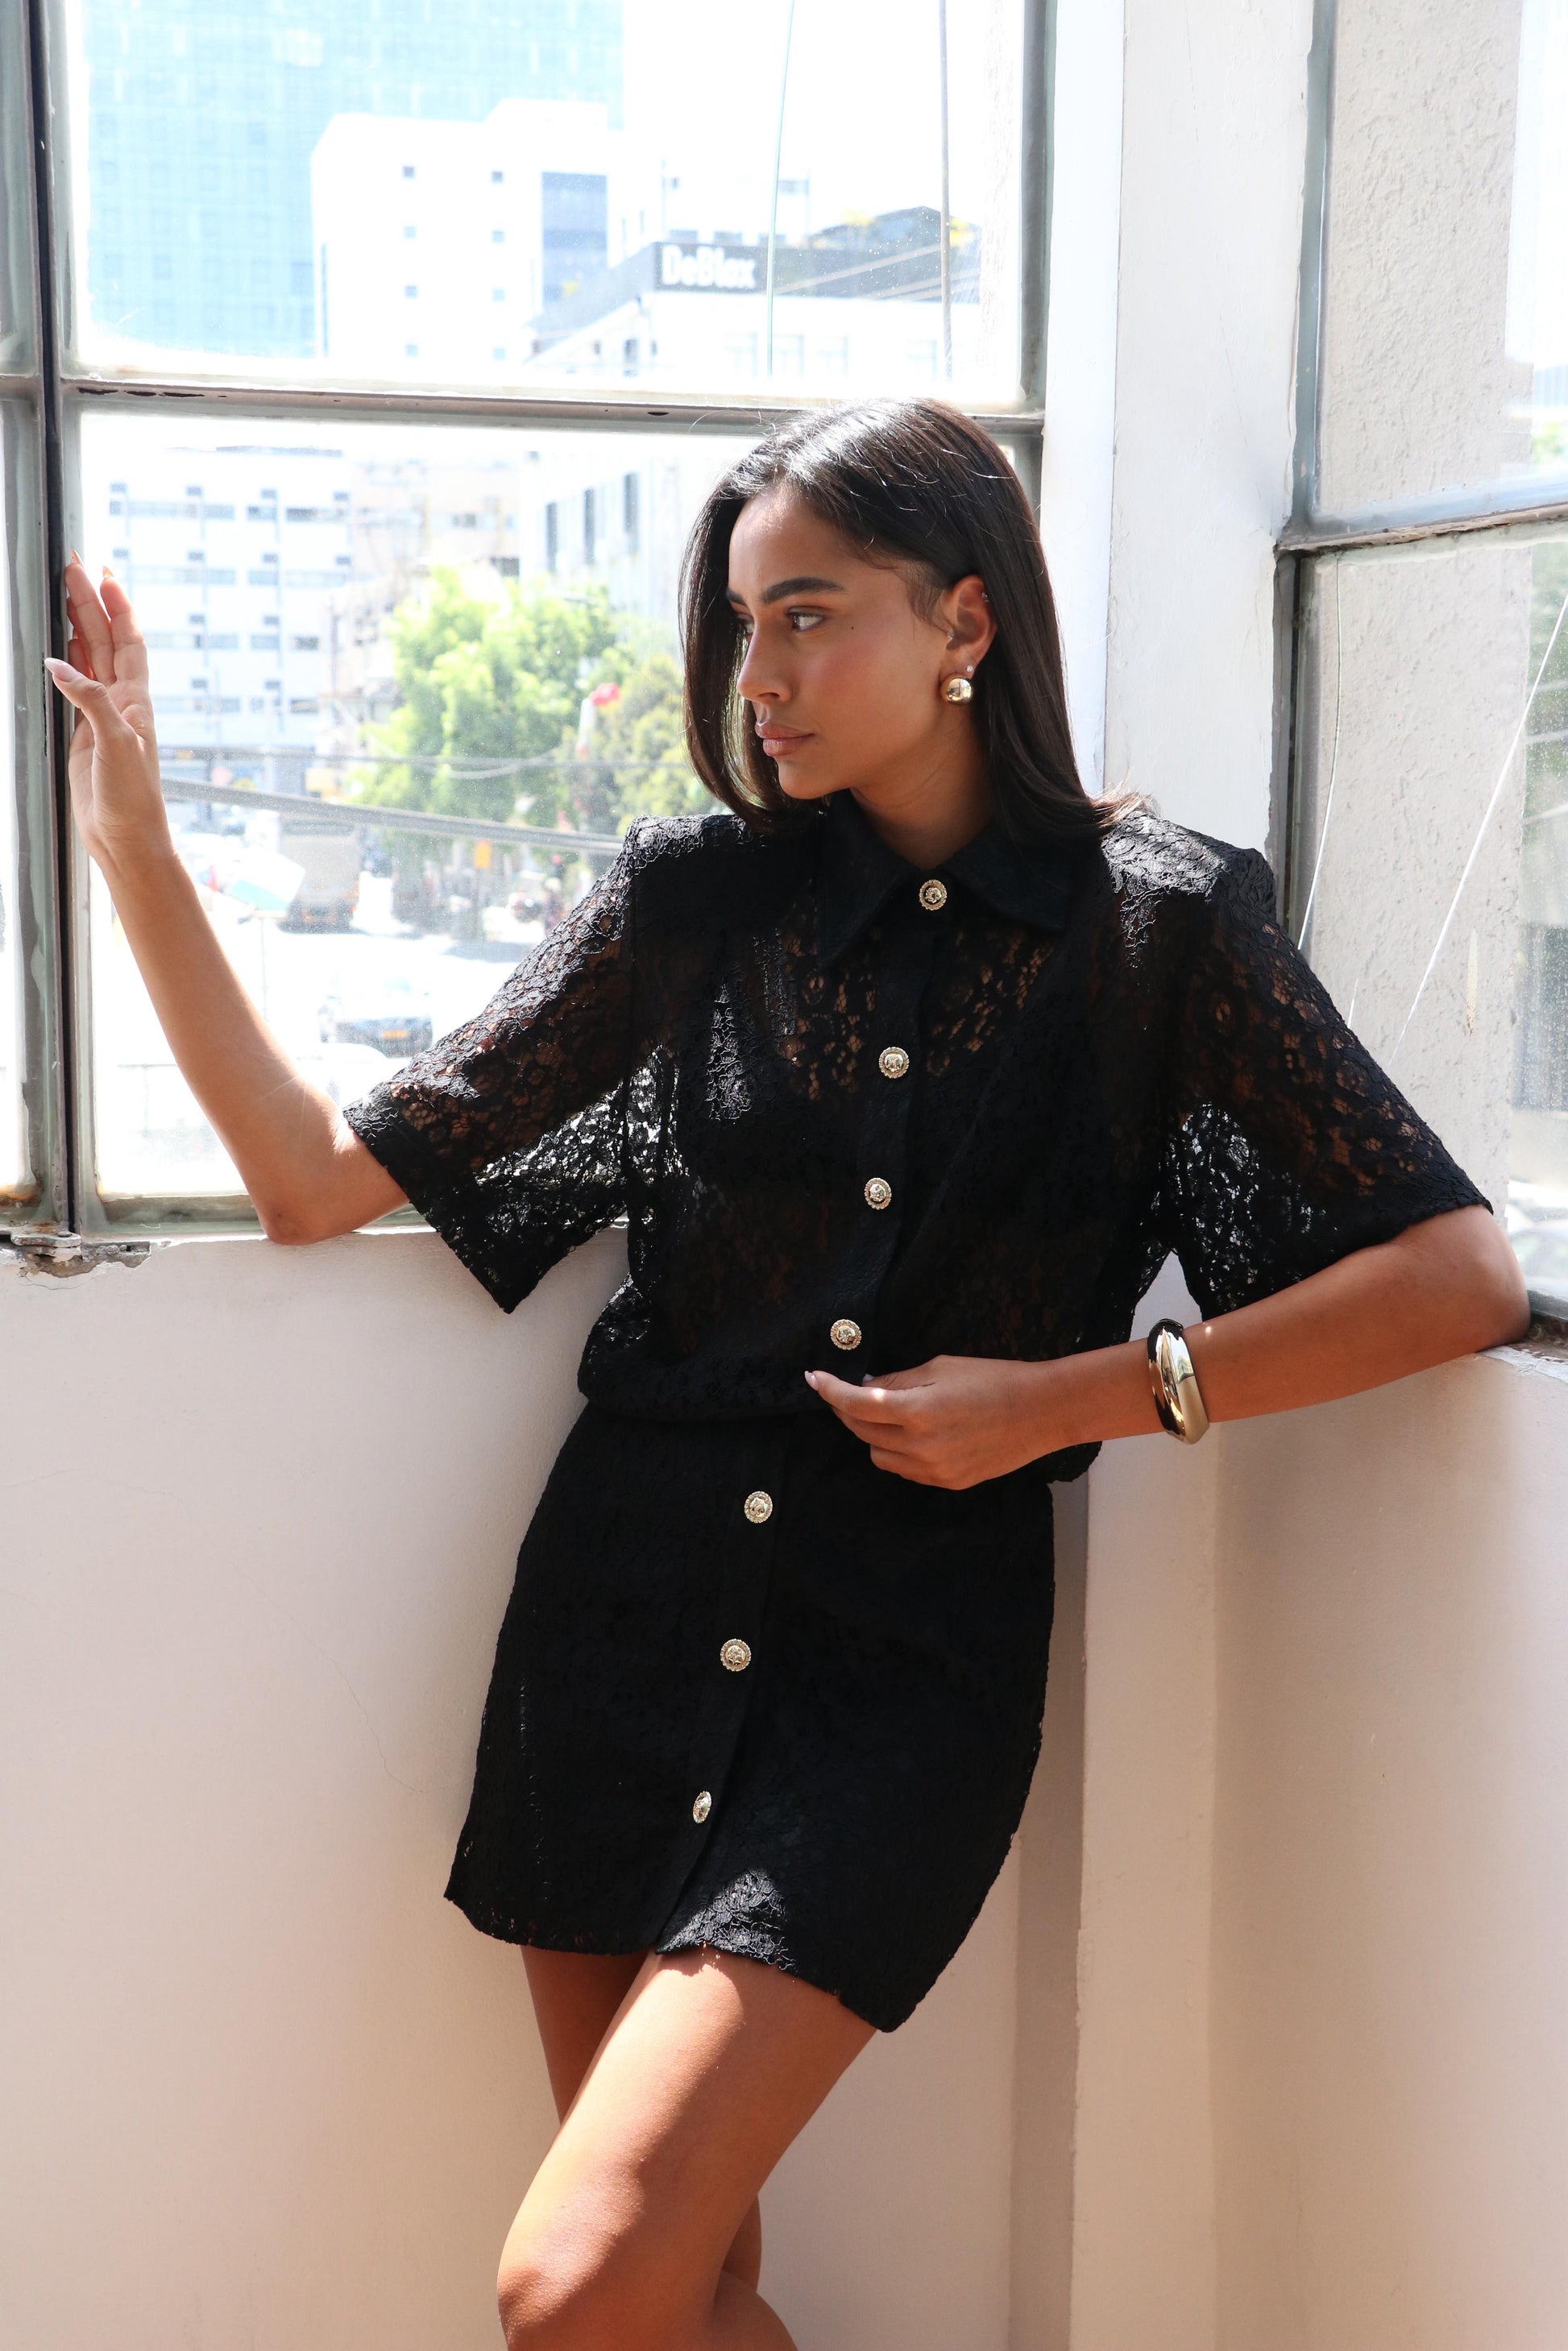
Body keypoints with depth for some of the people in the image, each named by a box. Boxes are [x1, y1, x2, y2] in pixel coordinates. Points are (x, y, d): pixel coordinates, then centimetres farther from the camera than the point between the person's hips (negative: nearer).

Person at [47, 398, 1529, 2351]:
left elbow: (1463, 1275, -6)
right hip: (628, 1605, 4)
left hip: (910, 1645, -3)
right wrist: (133, 846, -2)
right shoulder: (697, 902, 3)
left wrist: (1076, 1397, -11)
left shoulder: (1158, 922, -2)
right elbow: (322, 1176, 2)